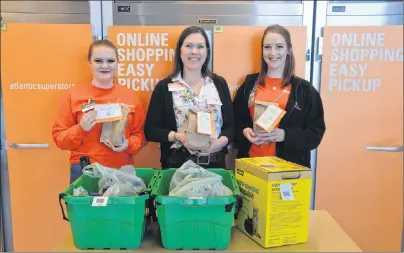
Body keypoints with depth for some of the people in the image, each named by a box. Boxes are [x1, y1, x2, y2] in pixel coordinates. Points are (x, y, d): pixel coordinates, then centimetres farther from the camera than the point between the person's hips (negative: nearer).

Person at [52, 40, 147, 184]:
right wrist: (81, 129, -16)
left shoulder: (130, 96, 4)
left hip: (122, 170, 2)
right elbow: (59, 138, 1)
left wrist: (128, 144, -11)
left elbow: (140, 134, 8)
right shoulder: (73, 95, -1)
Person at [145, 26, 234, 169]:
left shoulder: (219, 83, 6)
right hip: (177, 164, -2)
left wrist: (220, 142, -14)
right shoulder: (164, 87, -1)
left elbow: (230, 125, 6)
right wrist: (177, 136, -16)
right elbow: (151, 130, -1)